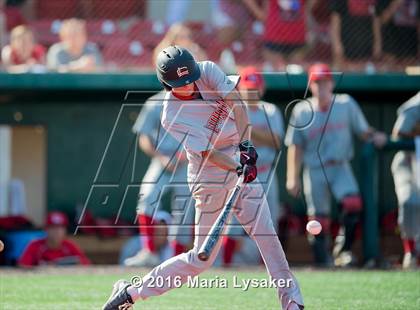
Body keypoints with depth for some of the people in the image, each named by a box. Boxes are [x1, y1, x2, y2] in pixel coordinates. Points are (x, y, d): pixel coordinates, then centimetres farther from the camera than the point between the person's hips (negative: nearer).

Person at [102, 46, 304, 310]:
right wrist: (240, 168, -37)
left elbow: (235, 100, -18)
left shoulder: (207, 71, -6)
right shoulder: (172, 117, -18)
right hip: (212, 178, -5)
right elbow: (208, 152, -23)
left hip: (242, 162, 5)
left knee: (268, 236, 0)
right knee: (202, 258, -2)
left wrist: (246, 144, -30)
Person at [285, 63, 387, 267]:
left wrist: (374, 136, -16)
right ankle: (322, 263, 12)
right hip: (314, 171, 0)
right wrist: (292, 178, -2)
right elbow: (295, 146, 3)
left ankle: (343, 250, -11)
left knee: (353, 203, -25)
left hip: (340, 168, 0)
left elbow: (362, 130, 7)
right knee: (318, 219, 0)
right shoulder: (301, 111, -1)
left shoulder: (346, 104, 1)